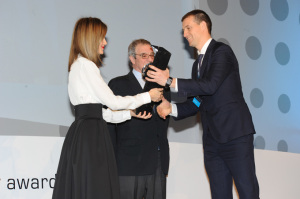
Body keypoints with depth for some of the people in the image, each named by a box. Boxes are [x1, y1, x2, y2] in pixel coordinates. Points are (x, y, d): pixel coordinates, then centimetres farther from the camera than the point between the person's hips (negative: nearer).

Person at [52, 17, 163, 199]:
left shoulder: (80, 65, 20)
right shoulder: (85, 65, -9)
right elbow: (113, 102, -9)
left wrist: (130, 113, 15)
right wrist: (148, 97, 1)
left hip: (84, 133, 9)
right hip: (91, 136, -9)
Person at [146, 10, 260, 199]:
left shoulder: (222, 51, -5)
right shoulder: (198, 63, 20)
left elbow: (210, 85, -20)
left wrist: (170, 81, -16)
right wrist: (171, 108, 3)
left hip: (235, 133, -8)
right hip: (213, 139, 8)